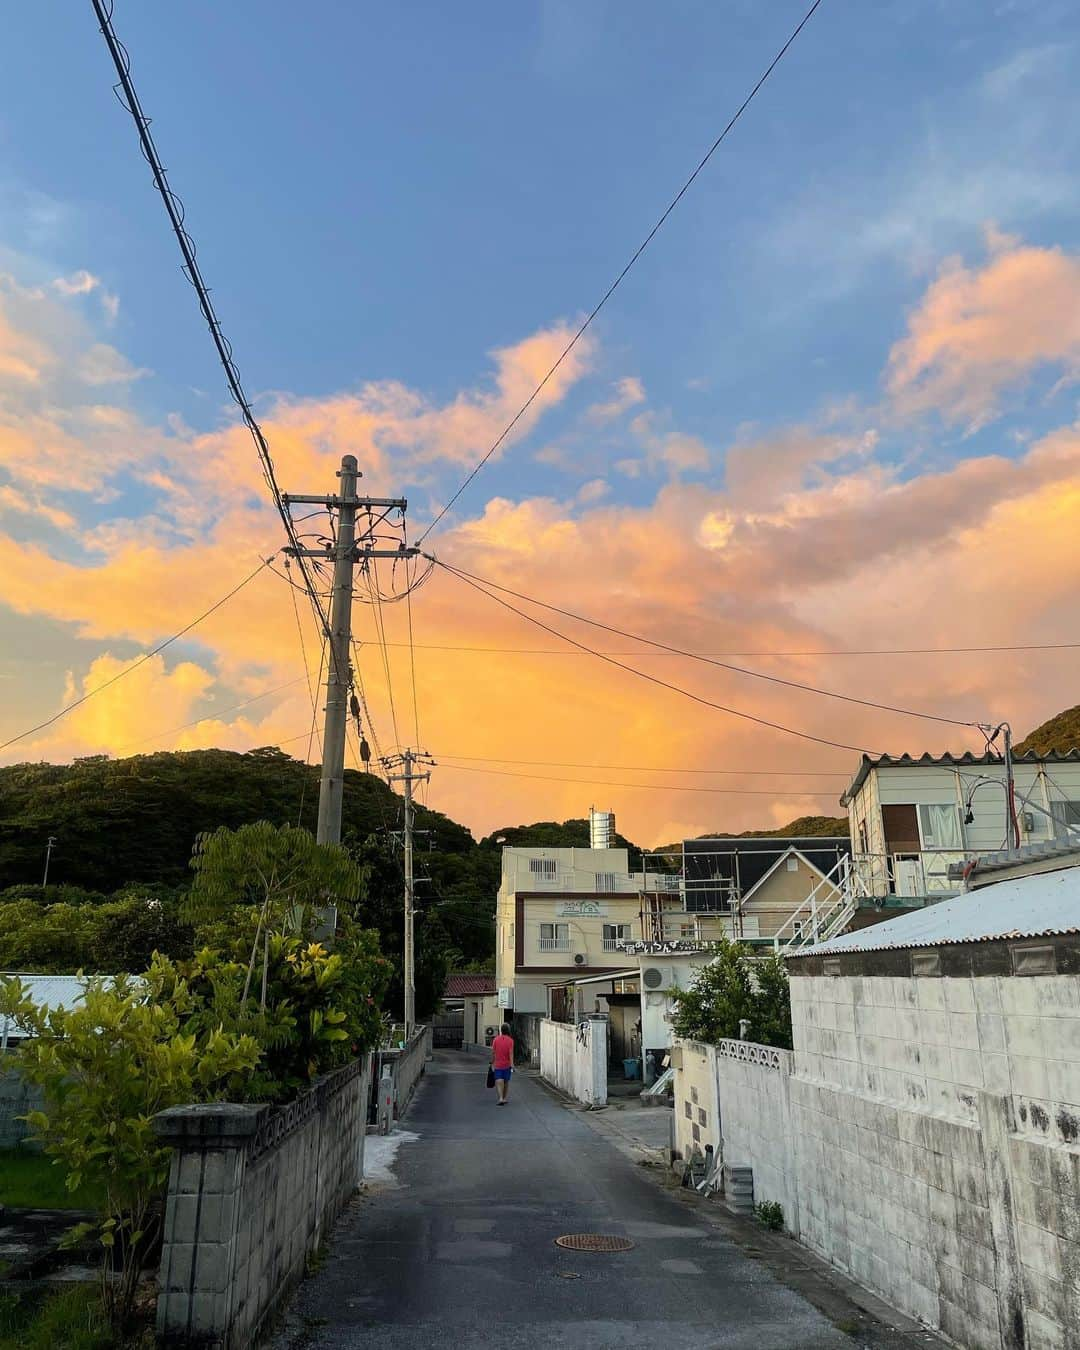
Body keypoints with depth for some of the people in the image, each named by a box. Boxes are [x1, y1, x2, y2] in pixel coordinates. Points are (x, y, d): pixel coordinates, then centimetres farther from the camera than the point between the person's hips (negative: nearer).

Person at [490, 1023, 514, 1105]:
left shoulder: (496, 1039, -2)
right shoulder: (510, 1040, -8)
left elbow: (493, 1052, 2)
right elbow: (511, 1053, -15)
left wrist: (492, 1063, 14)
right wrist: (512, 1064, -17)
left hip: (497, 1065, 0)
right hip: (507, 1065, 0)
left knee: (499, 1082, -4)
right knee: (506, 1082, 17)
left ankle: (500, 1098, -21)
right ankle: (504, 1098, 25)